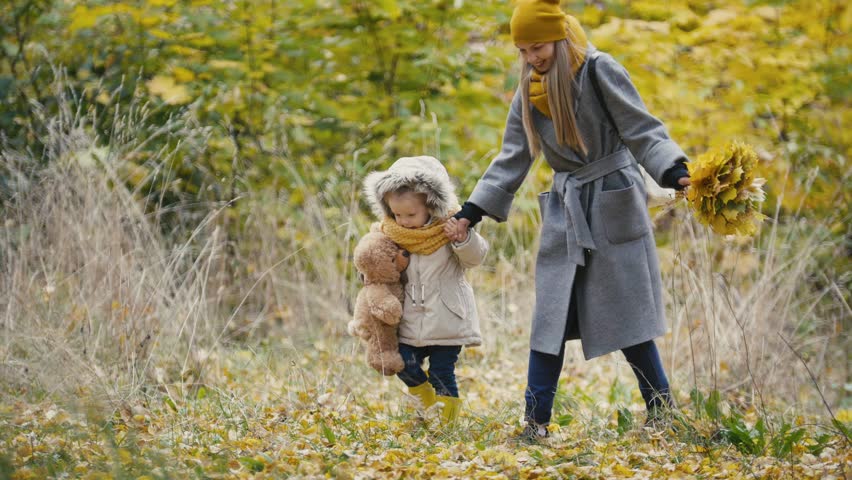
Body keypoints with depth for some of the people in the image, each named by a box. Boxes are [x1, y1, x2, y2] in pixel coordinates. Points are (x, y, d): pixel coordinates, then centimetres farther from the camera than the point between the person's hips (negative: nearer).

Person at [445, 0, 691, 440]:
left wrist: (676, 173, -29)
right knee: (550, 316, 2)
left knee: (625, 313, -3)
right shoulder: (529, 91, 7)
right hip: (565, 213, 5)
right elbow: (512, 158, 12)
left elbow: (643, 131, -12)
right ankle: (536, 419, 6)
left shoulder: (598, 70, -10)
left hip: (612, 204, -5)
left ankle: (662, 409, 9)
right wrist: (472, 213, 7)